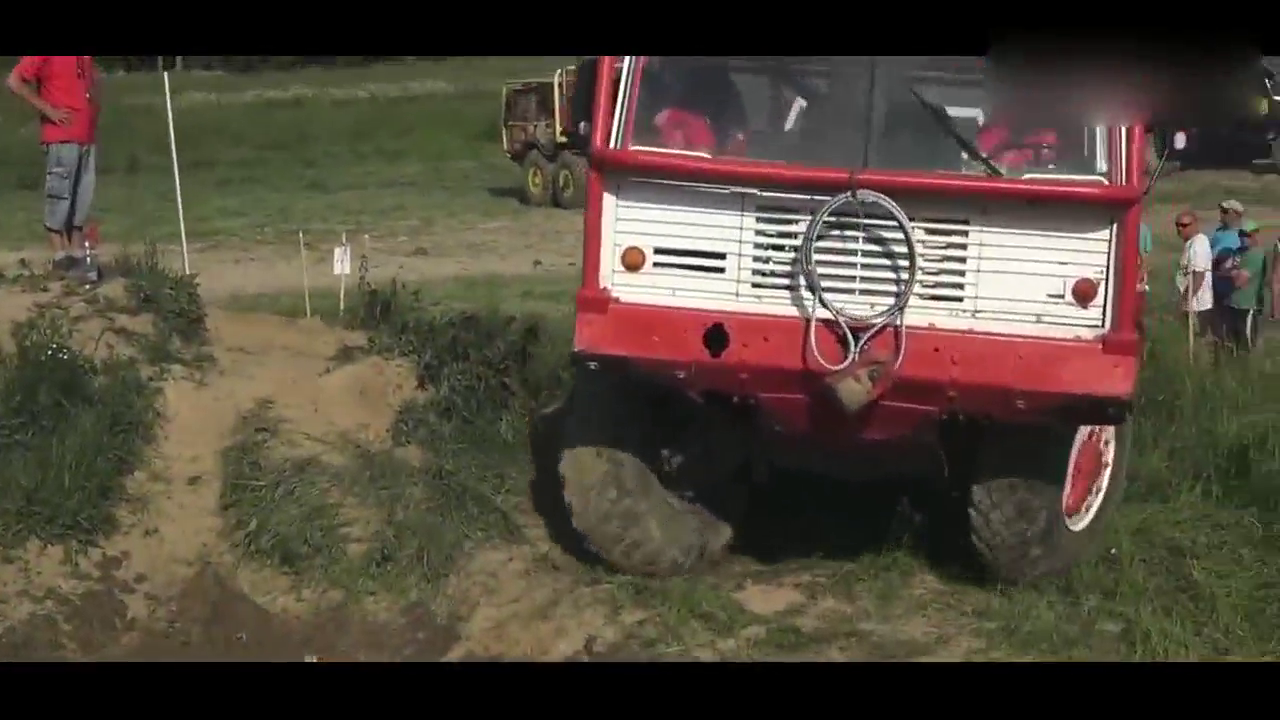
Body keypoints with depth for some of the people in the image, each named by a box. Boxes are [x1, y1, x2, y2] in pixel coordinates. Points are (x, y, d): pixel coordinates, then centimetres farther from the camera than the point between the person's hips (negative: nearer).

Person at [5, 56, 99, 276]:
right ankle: (60, 256, 2)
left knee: (82, 199, 9)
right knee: (59, 195, -2)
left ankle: (78, 255, 15)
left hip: (87, 137, 7)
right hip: (61, 138, -7)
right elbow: (14, 82, -13)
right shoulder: (45, 56, -6)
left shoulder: (86, 58, 14)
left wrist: (93, 119, 11)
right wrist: (48, 110, -15)